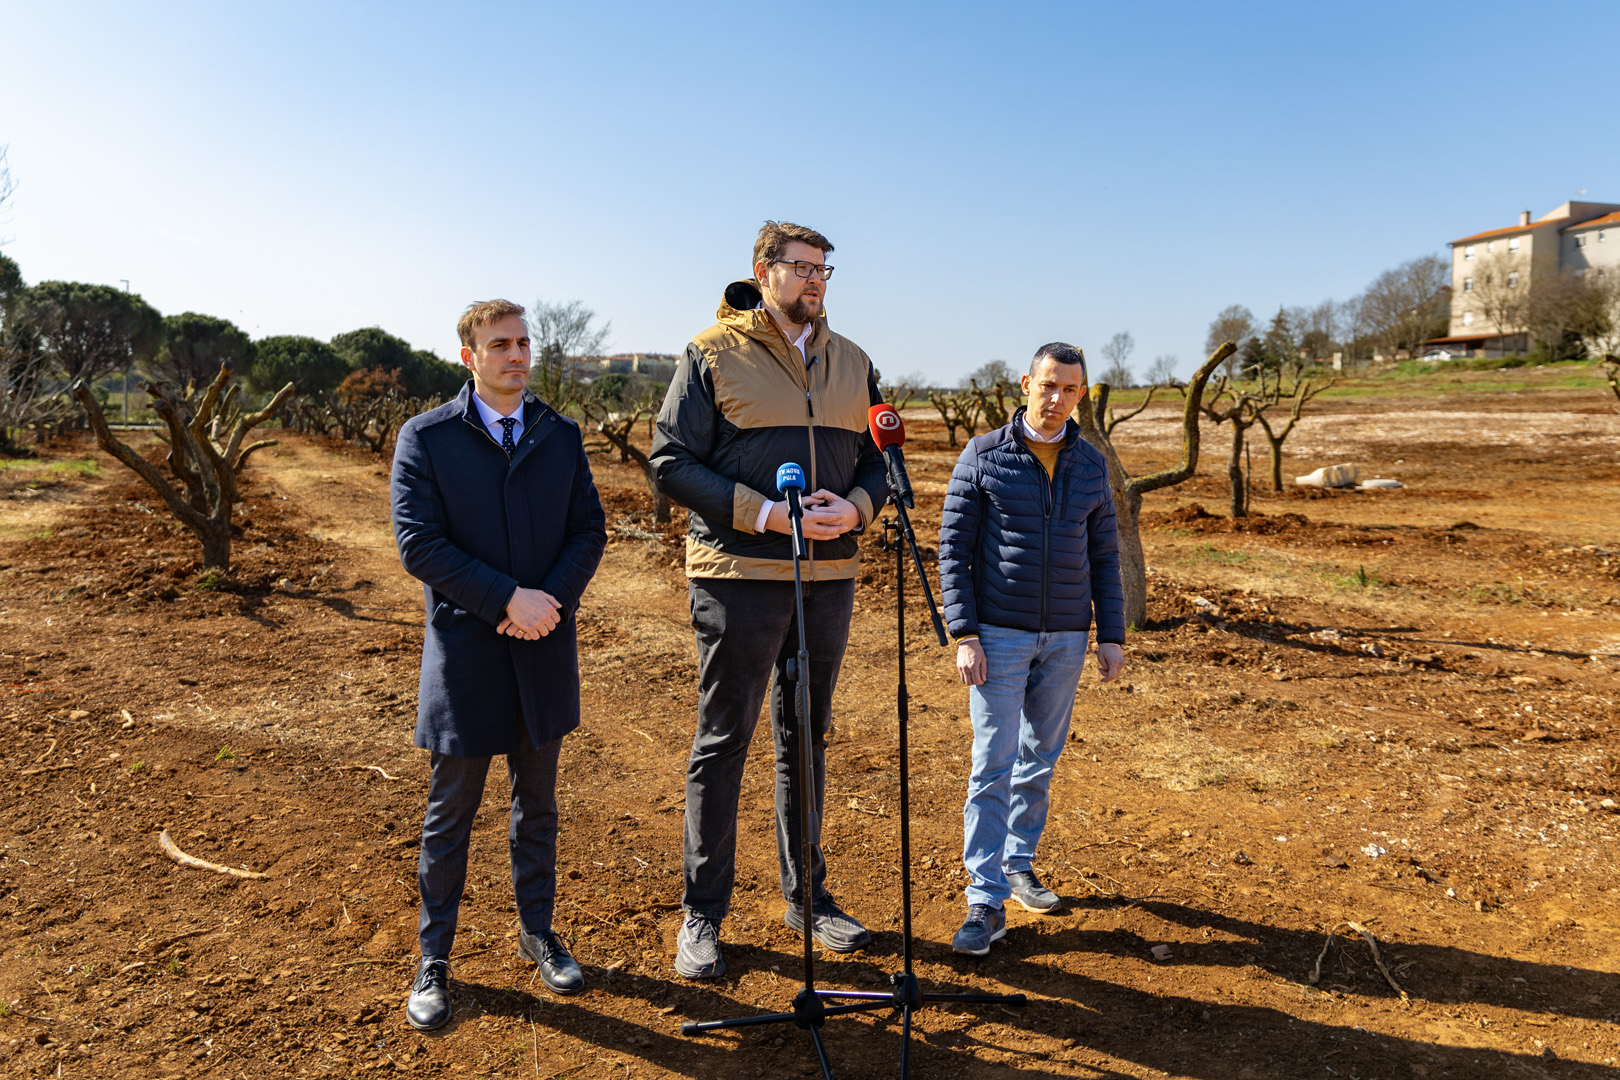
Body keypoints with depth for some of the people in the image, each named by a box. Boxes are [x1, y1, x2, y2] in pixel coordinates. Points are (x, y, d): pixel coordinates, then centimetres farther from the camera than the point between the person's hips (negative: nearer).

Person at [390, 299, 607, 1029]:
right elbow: (418, 543, -11)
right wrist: (508, 599, -18)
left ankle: (537, 931, 34)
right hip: (465, 649, -3)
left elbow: (590, 529, 4)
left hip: (545, 650, 3)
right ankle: (434, 961, 24)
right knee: (451, 812, 8)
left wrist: (552, 600, -13)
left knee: (537, 803, 16)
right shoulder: (426, 438, -3)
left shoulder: (561, 435, 8)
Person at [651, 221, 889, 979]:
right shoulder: (712, 354, -3)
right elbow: (672, 463, -8)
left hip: (828, 576, 5)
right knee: (722, 744, 3)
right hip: (739, 576, -5)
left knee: (806, 740, 15)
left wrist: (855, 508, -8)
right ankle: (702, 916, 17)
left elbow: (878, 460, 14)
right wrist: (764, 512, -19)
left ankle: (806, 896, 30)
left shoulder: (851, 362, 13)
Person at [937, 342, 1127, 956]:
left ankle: (1019, 864, 30)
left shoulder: (1090, 465, 8)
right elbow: (953, 548, -5)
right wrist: (965, 634, -13)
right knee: (994, 764, -6)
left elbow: (1103, 556, 11)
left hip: (1066, 637, 4)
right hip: (1000, 634, -4)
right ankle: (986, 901, -1)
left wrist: (1112, 636, 5)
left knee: (1040, 759, 13)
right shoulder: (983, 456, -4)